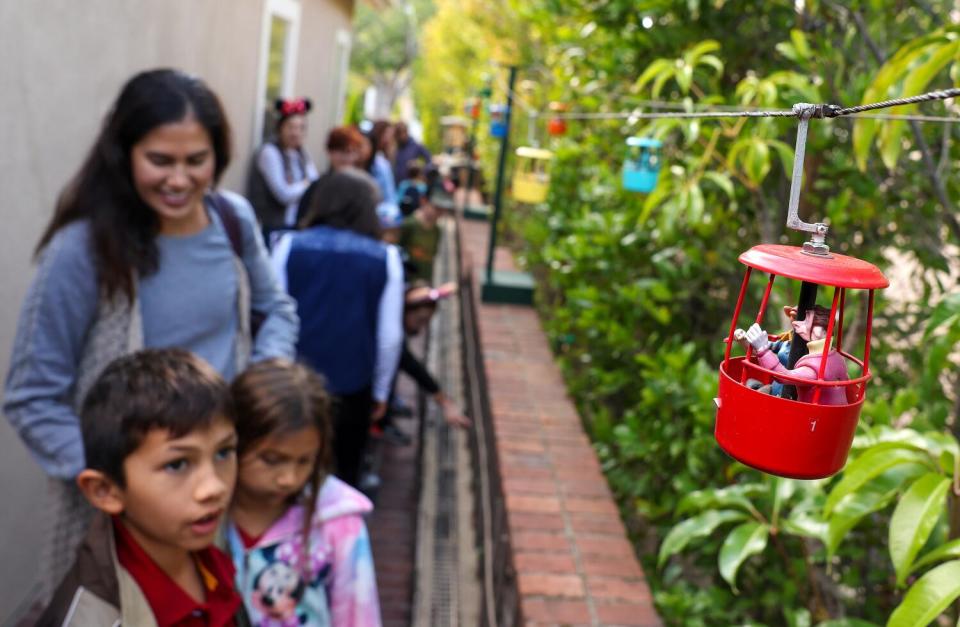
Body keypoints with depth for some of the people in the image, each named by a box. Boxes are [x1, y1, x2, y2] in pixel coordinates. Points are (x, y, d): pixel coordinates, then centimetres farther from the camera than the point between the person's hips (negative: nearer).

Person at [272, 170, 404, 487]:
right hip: (352, 387, 0)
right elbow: (389, 336, -4)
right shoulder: (385, 258, -6)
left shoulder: (290, 246, -7)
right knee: (344, 476, 17)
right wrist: (380, 391, 9)